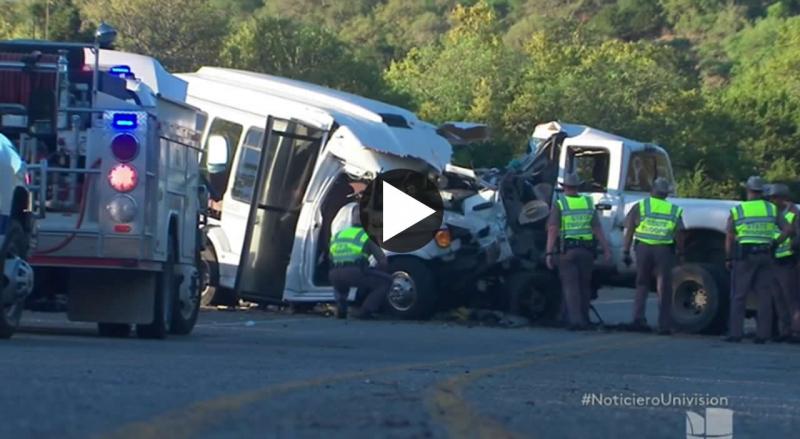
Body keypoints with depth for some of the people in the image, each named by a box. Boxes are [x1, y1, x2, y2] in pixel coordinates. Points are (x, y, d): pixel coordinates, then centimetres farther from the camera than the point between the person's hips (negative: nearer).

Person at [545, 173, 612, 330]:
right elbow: (598, 229, 2)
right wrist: (606, 249, 2)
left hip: (567, 251, -3)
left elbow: (552, 230, -10)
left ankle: (575, 320, -12)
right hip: (586, 251, 3)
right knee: (584, 286, 14)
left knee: (570, 286, -2)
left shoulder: (559, 205, -2)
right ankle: (584, 320, 20)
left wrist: (549, 253, -11)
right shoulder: (588, 203, 7)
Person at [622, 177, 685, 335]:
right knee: (664, 289, 6)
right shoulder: (674, 211, 7)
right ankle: (664, 325, 5)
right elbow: (679, 235, 2)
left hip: (643, 249, 0)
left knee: (642, 285, 15)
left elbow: (629, 231, 1)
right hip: (664, 250, 0)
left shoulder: (640, 207, 5)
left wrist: (626, 251, 4)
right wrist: (681, 254, 12)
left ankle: (638, 318, 2)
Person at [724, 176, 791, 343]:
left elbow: (729, 238, -2)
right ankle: (762, 334, 2)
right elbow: (787, 230, -2)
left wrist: (728, 259, 6)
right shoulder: (771, 209, 4)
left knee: (738, 296, 3)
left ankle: (735, 333, 0)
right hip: (765, 256, 2)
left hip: (744, 256, -2)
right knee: (764, 297, 5)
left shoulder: (737, 211, -1)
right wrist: (775, 244, 9)